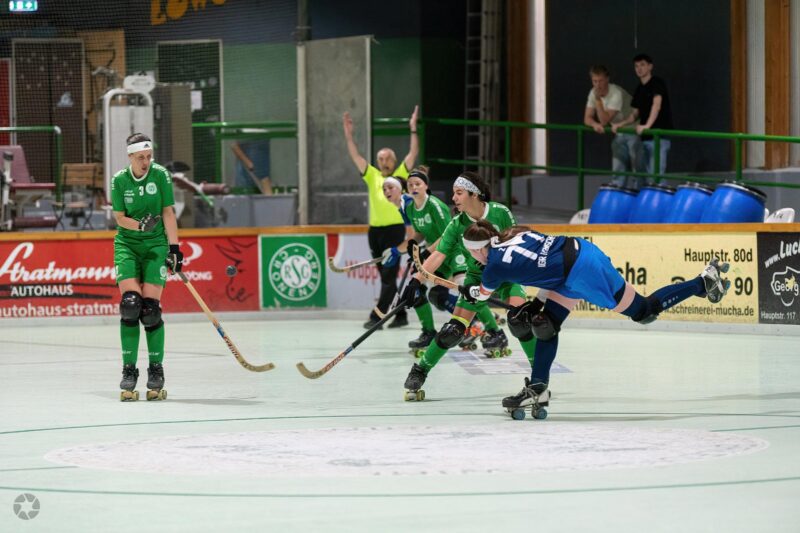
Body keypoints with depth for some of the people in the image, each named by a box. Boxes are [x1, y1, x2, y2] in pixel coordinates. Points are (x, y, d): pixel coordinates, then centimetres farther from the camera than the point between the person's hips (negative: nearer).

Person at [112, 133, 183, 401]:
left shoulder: (160, 175, -6)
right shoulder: (119, 180, -3)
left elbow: (168, 213, -4)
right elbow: (119, 217, -2)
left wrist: (174, 248, -10)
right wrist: (140, 225, -22)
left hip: (155, 245, -1)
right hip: (127, 244, 1)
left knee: (150, 307, -9)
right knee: (130, 303, -15)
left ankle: (156, 370, 4)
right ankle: (129, 370, -7)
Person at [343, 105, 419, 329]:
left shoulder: (401, 175, 4)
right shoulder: (372, 176, 11)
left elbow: (413, 153, -4)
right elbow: (355, 156, 8)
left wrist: (413, 129, -10)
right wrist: (348, 135, 0)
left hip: (395, 229, -5)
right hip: (374, 230, 5)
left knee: (389, 276, -10)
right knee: (386, 277, 9)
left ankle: (377, 316, -15)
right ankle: (401, 315, 19)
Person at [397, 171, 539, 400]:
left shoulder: (500, 213, -17)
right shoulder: (456, 226, -14)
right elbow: (438, 255, -20)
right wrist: (416, 280, -31)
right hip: (477, 278, 1)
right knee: (454, 328, -8)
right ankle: (419, 371, 5)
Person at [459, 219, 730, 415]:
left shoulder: (495, 267, -8)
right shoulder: (516, 234, 12)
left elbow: (482, 293, 15)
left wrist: (469, 292, 37)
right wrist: (539, 301, 18)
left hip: (582, 274, -9)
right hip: (580, 248, 9)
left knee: (643, 310, 6)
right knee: (546, 323, 11)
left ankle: (703, 282, 8)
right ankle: (538, 389, 15)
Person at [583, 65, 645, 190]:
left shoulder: (616, 94, -28)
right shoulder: (594, 93, -6)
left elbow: (605, 120, -29)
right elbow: (587, 118, -5)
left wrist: (598, 99, -34)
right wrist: (595, 124, -27)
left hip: (634, 131, -7)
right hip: (619, 134, 7)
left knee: (636, 170, -10)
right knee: (618, 170, 6)